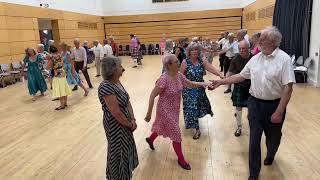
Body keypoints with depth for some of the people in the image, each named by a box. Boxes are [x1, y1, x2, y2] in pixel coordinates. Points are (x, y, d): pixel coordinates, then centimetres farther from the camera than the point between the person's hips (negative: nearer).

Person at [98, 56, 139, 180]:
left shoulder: (117, 82, 0)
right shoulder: (106, 87, -28)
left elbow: (127, 101, 3)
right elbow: (116, 113, -27)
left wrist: (132, 120, -6)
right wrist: (130, 124, -14)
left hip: (125, 123, 9)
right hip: (116, 126, -9)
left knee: (126, 148, 26)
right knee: (119, 152, 11)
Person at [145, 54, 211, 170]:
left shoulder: (179, 75, -6)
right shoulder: (164, 79, -29)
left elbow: (190, 84, 10)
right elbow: (152, 96, -23)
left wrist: (202, 84, -7)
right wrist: (149, 113, -20)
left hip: (174, 109, 8)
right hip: (166, 110, -8)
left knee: (163, 127, 27)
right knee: (176, 134, 2)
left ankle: (150, 139, 58)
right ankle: (181, 159, 23)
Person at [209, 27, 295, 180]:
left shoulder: (284, 59, -14)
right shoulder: (255, 58, 2)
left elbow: (288, 87, -17)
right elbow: (241, 76, 10)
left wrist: (279, 112, -20)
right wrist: (221, 82, 3)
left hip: (274, 104, -3)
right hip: (255, 103, 3)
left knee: (273, 137, 19)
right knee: (254, 138, 5)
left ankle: (270, 156, 52)